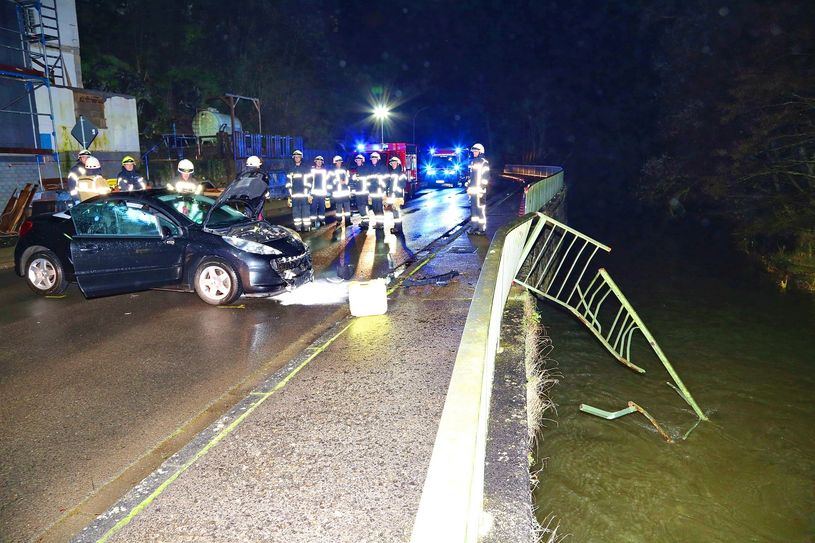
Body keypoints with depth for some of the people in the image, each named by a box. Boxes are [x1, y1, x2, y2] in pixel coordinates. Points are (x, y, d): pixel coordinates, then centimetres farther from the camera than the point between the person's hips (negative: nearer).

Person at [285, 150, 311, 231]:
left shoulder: (305, 168, 6)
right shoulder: (291, 169, 14)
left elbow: (308, 181, 3)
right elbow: (288, 182, 14)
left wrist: (308, 193, -3)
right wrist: (289, 193, 7)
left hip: (304, 194, -3)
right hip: (294, 194, 3)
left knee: (305, 210, -6)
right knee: (295, 211, 2)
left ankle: (307, 226, -2)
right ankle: (297, 226, 5)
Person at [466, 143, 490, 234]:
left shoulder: (484, 163, -7)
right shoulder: (472, 162, 16)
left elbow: (485, 177, -11)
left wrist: (482, 189, -16)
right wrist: (468, 187, 18)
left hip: (480, 190, -8)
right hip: (472, 189, 8)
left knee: (480, 209, -7)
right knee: (473, 208, 11)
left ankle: (482, 228, -2)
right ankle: (474, 227, 19)